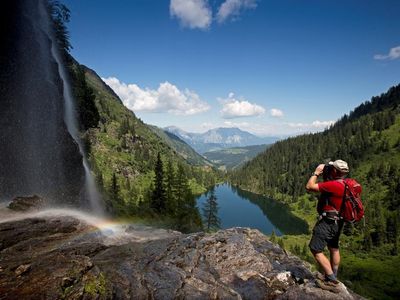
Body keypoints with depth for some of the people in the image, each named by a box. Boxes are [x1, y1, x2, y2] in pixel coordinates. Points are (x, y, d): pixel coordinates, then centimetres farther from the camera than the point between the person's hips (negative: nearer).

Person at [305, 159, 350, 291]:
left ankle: (331, 280, 1)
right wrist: (324, 175, 8)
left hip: (327, 222, -10)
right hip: (336, 221, 10)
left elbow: (309, 187, -26)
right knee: (334, 249, 21)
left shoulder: (334, 185, -27)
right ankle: (333, 276, 36)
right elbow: (326, 188, 19)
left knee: (316, 250, -3)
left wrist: (316, 172, -14)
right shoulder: (343, 184, 3)